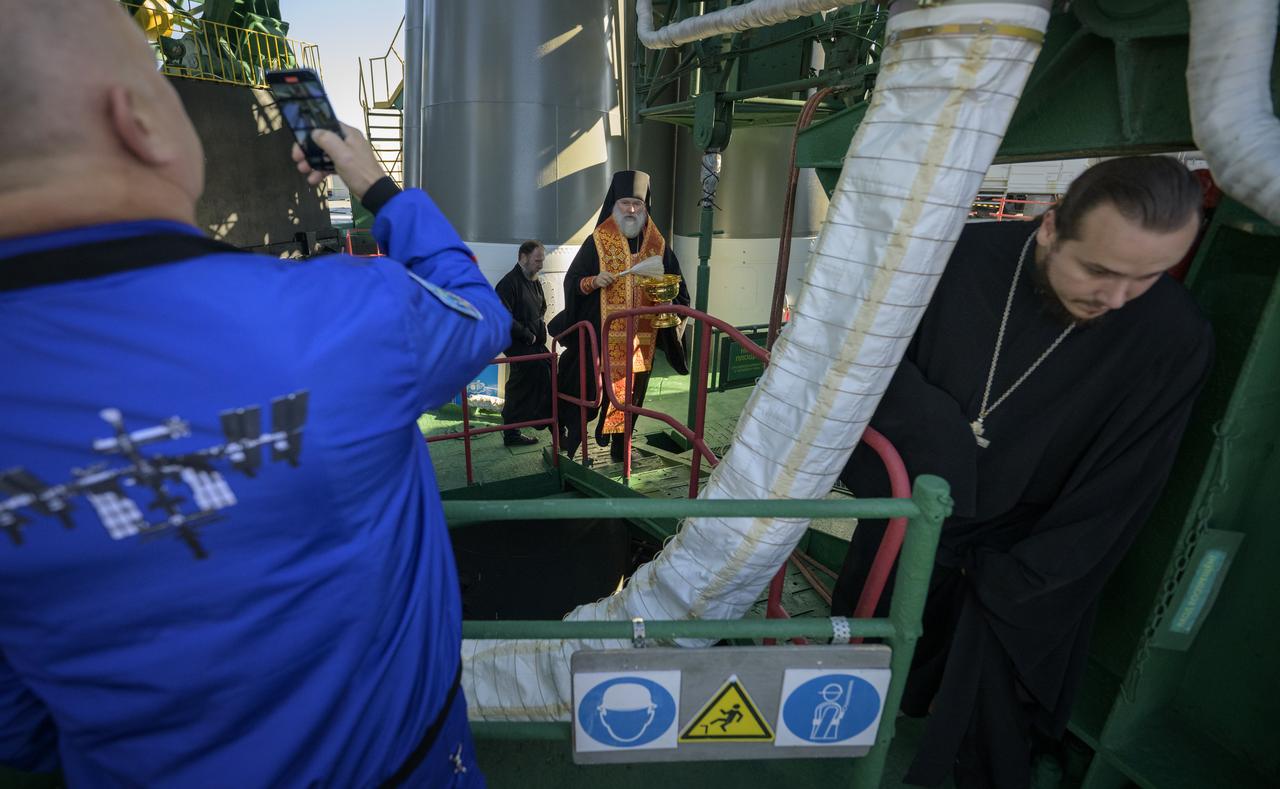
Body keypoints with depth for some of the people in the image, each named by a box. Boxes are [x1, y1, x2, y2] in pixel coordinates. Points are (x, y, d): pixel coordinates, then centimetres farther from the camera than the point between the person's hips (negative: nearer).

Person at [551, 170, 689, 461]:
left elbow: (676, 288, 14)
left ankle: (620, 449, 25)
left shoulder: (658, 246, 8)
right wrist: (594, 282, -17)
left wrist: (668, 302, -7)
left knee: (629, 395, 9)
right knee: (590, 392, -2)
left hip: (641, 339, 3)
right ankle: (571, 446, 12)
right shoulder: (597, 243, 2)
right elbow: (572, 282, 3)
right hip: (602, 336, -2)